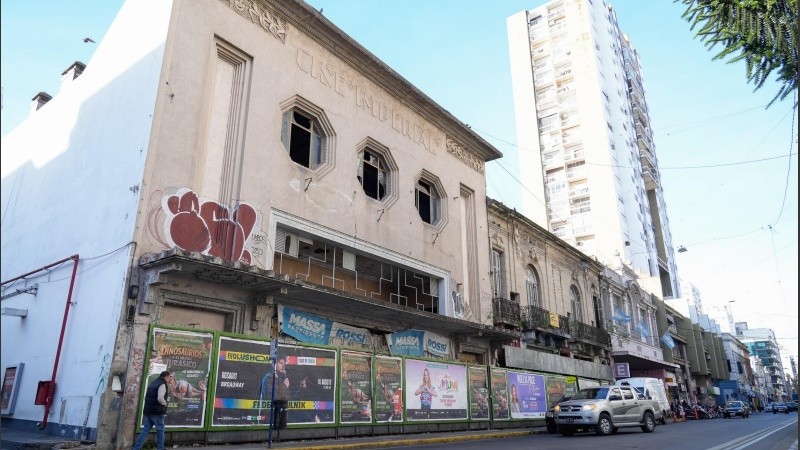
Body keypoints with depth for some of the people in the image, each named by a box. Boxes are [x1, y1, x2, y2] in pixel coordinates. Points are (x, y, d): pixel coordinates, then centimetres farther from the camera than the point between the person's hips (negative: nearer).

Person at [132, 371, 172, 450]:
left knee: (146, 429, 8)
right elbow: (160, 398, -25)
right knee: (160, 429, 3)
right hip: (157, 411, -8)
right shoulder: (162, 384, -13)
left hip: (148, 410, 8)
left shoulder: (152, 383, 16)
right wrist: (165, 403, -8)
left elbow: (147, 397, 21)